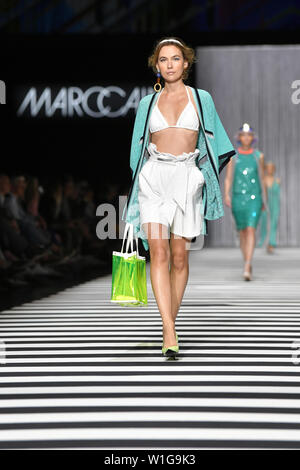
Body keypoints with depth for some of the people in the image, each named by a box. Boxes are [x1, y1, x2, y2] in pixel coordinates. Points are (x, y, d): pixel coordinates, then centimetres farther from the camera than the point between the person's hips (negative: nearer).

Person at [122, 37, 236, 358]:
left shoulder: (202, 99, 11)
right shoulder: (148, 103, 13)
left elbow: (213, 142, 14)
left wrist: (209, 176, 6)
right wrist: (139, 183, 15)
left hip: (187, 178, 0)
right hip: (154, 177, 0)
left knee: (180, 256, 2)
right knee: (159, 252, -13)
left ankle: (170, 323, 18)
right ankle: (169, 334, -17)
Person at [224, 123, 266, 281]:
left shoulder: (258, 156, 5)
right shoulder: (233, 156, 4)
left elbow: (261, 178, 11)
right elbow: (228, 179, 2)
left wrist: (264, 199, 13)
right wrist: (226, 195, -13)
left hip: (254, 198, -2)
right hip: (238, 197, 2)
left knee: (251, 230, -17)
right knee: (242, 232, 10)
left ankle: (246, 268, -25)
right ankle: (248, 264, 29)